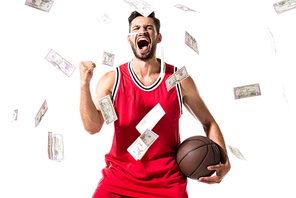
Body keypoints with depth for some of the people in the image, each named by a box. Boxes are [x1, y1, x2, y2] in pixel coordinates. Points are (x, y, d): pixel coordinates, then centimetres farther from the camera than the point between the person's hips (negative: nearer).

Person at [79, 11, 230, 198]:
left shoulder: (180, 80, -2)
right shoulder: (111, 80, -3)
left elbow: (209, 122, 6)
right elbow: (92, 127, -12)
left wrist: (224, 162, -7)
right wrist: (85, 85, -25)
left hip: (168, 182, 0)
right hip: (119, 177, 0)